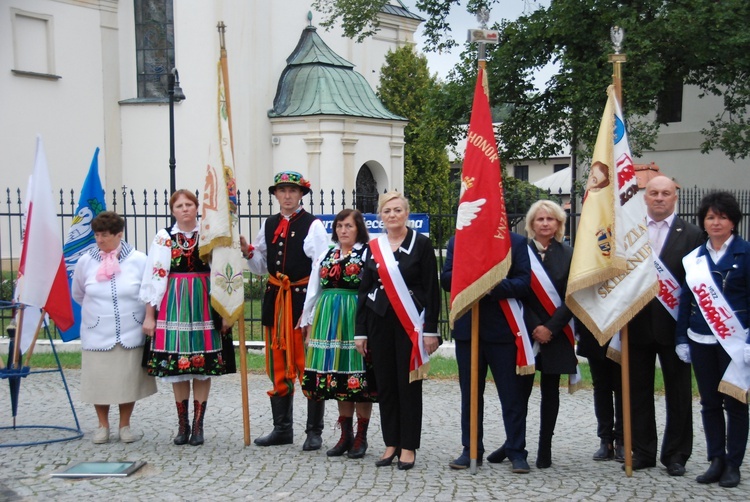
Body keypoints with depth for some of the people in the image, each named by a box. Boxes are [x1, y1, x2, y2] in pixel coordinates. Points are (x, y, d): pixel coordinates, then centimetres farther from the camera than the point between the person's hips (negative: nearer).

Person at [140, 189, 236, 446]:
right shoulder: (164, 238, 5)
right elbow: (153, 276, 4)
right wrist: (149, 315, 1)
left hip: (205, 305, 0)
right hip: (173, 305, 1)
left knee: (203, 367, 2)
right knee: (176, 367, 3)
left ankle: (198, 425, 11)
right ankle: (182, 425, 15)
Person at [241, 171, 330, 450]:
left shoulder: (313, 225, -6)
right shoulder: (268, 225, 12)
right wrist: (248, 252, -1)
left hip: (303, 299, -6)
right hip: (275, 300, 6)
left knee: (309, 367, -1)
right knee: (278, 367, 11)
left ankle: (314, 432, 9)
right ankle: (282, 429, 21)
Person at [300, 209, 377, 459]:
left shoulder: (367, 254, -3)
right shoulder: (325, 255, 15)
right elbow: (313, 291, 17)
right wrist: (308, 322, 15)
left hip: (356, 319, -5)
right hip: (328, 318, 5)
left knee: (359, 377, -1)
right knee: (338, 378, 8)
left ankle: (361, 437, 10)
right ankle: (346, 435, 18)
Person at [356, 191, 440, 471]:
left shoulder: (421, 244, -2)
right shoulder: (374, 247, 9)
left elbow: (432, 289, -4)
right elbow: (364, 290, 11)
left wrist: (431, 330, -9)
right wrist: (360, 331, 7)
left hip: (410, 324, -4)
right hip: (379, 323, 4)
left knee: (409, 384, 1)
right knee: (385, 383, 7)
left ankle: (409, 447, 10)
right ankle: (391, 443, 17)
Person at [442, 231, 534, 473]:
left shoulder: (516, 242, 3)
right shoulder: (457, 241, 11)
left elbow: (524, 282, -6)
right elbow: (446, 280, 2)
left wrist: (494, 287, -20)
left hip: (503, 328, -2)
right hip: (467, 328, 3)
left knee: (512, 393, 1)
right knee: (470, 393, 9)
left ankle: (516, 451, 10)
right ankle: (471, 450, 17)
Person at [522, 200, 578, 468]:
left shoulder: (567, 254, 4)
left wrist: (550, 327, -10)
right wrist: (533, 327, -10)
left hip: (556, 333, 1)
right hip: (526, 331, -1)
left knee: (550, 390, 6)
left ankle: (545, 447, 13)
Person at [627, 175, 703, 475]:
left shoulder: (691, 235, -1)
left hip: (673, 324, -2)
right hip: (638, 324, 2)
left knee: (678, 392, 7)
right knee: (638, 391, 9)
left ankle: (676, 454, 18)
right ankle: (643, 451, 21)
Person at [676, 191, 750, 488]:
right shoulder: (695, 256, 8)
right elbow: (686, 297, 11)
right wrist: (682, 338, 7)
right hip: (701, 340, 4)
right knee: (709, 402, 9)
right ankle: (716, 460, 18)